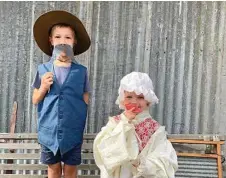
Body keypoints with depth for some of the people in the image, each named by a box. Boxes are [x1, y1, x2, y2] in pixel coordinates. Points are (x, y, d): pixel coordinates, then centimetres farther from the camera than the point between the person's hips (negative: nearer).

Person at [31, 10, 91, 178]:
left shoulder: (81, 71, -4)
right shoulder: (43, 69, -2)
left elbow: (85, 101, 2)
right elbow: (35, 100, 5)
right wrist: (43, 87, -13)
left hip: (72, 131, -1)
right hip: (49, 130, 1)